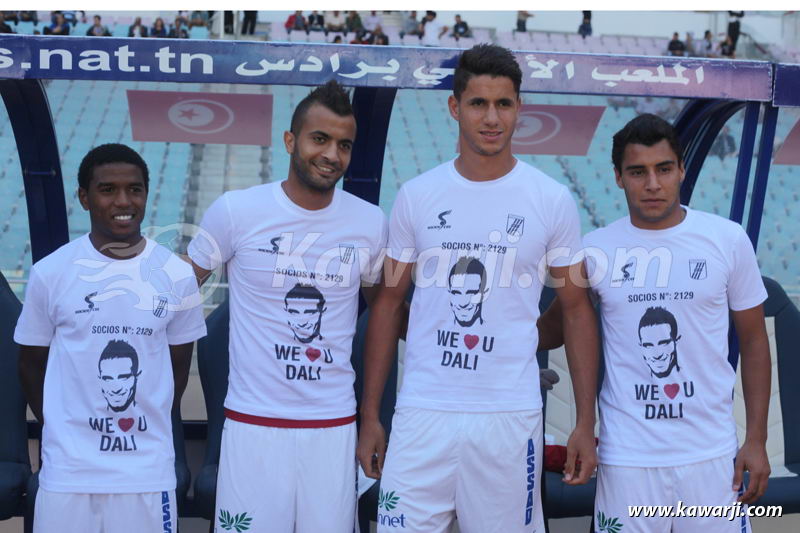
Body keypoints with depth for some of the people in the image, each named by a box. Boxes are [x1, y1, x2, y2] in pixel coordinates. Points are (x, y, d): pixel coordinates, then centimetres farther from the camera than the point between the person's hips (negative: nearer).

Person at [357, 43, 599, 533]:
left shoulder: (553, 200, 0)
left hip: (511, 415, -1)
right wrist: (370, 414, 6)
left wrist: (586, 423, 0)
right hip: (422, 413, 1)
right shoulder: (417, 196, 3)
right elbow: (389, 303, 9)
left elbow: (578, 310, 4)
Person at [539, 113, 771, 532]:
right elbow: (554, 328, 9)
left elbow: (754, 341, 4)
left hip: (712, 453, 0)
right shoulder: (595, 249, -2)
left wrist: (756, 440, 1)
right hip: (627, 456, 0)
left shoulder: (728, 240, -2)